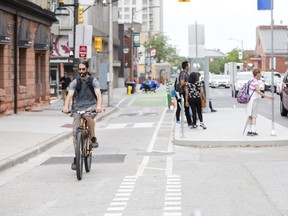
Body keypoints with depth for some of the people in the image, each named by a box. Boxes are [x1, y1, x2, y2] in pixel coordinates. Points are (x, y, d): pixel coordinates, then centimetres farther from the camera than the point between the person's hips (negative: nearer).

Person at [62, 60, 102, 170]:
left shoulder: (93, 81, -2)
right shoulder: (75, 82, 2)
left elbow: (98, 94, -17)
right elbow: (70, 95, -13)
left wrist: (99, 106, -37)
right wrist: (66, 107, -32)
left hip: (91, 106, -2)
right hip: (78, 107, 2)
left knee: (88, 116, -39)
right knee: (75, 133, -7)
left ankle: (93, 138, -18)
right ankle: (76, 157, 4)